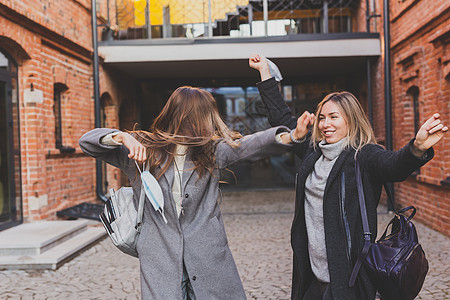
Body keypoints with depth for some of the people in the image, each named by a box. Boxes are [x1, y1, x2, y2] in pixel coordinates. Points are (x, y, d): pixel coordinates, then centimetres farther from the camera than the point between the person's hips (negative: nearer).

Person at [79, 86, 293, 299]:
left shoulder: (211, 150, 6)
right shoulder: (144, 149, 1)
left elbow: (254, 144, -6)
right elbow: (87, 142, 0)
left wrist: (285, 137, -26)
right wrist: (122, 137, -20)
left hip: (209, 258, 2)